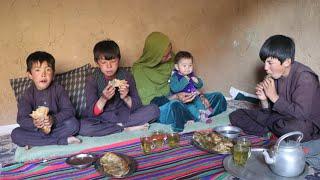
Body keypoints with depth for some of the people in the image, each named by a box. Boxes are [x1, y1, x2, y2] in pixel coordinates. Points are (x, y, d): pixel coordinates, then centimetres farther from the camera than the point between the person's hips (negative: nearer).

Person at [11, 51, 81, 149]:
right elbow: (22, 119, -11)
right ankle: (62, 140, -26)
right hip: (36, 130, 1)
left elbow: (69, 110, -13)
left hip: (56, 127, -1)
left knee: (73, 123, -26)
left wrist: (54, 119, -31)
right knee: (15, 134, -24)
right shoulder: (28, 94, -4)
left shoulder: (58, 89, -6)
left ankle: (34, 143, -20)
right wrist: (33, 123, -34)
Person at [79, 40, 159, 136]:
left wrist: (125, 98, -23)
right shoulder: (92, 80, -9)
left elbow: (137, 106, -3)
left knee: (153, 109, -16)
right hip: (102, 118, -1)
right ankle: (126, 128, -20)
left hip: (125, 115, 2)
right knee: (83, 127, -33)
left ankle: (119, 125, -18)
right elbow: (92, 113, -12)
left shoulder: (126, 76, -5)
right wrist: (103, 99, -29)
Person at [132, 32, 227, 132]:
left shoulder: (172, 60, 8)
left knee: (219, 97, -2)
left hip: (182, 102, 6)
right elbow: (149, 101, -13)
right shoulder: (139, 69, -8)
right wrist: (175, 97, -26)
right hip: (160, 109, -6)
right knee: (175, 105, -40)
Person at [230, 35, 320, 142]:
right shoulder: (274, 76, -1)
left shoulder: (304, 77, -20)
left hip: (306, 123, -5)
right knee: (236, 116, -2)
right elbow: (270, 111, 4)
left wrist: (274, 97, -24)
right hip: (281, 118, 6)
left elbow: (301, 114, -28)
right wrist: (264, 100, -17)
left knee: (295, 127, -44)